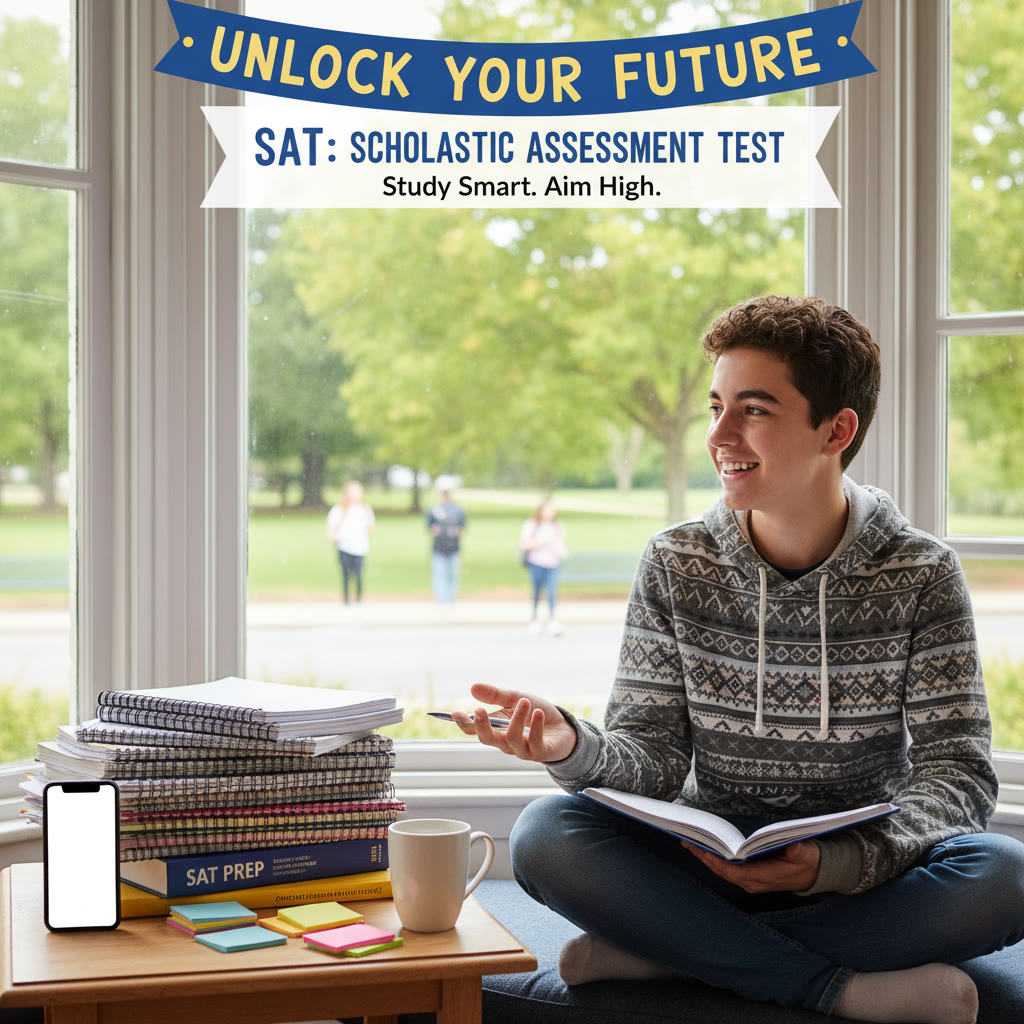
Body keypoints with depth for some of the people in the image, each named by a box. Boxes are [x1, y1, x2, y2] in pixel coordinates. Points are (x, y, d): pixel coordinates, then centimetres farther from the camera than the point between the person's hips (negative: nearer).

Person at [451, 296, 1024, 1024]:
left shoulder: (922, 575, -5)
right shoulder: (677, 564, -1)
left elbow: (958, 773, -10)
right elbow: (653, 758, -4)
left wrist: (837, 865, -29)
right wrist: (572, 748, -28)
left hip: (867, 873, 0)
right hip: (709, 865, 1)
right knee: (546, 834, -25)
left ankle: (667, 950, -22)